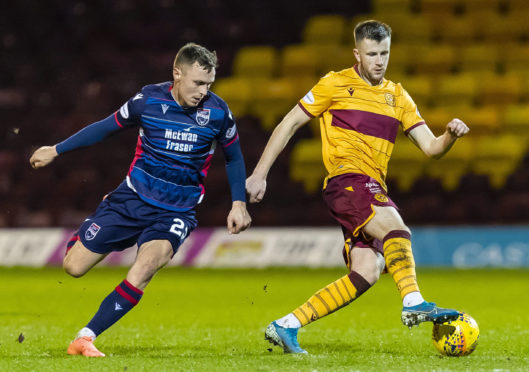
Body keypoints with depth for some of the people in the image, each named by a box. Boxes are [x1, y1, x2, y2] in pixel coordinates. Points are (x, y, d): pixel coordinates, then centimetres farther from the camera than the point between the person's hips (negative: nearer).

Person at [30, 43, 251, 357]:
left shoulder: (218, 112, -9)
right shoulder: (148, 100, -11)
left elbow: (234, 157, 9)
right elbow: (107, 127, 6)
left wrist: (239, 204, 3)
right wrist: (56, 150, 11)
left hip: (176, 212, -1)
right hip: (133, 198, 1)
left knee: (143, 270, -27)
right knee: (74, 266, -1)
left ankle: (86, 338, -18)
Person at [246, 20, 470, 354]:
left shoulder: (397, 97, 19)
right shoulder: (336, 85, 4)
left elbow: (431, 147, 14)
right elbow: (289, 125, 7)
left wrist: (451, 135, -9)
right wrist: (260, 174, 2)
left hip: (373, 192, 6)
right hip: (346, 180, -6)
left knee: (367, 271, -8)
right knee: (397, 230, -30)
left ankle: (287, 327, -4)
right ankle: (414, 304, -45)